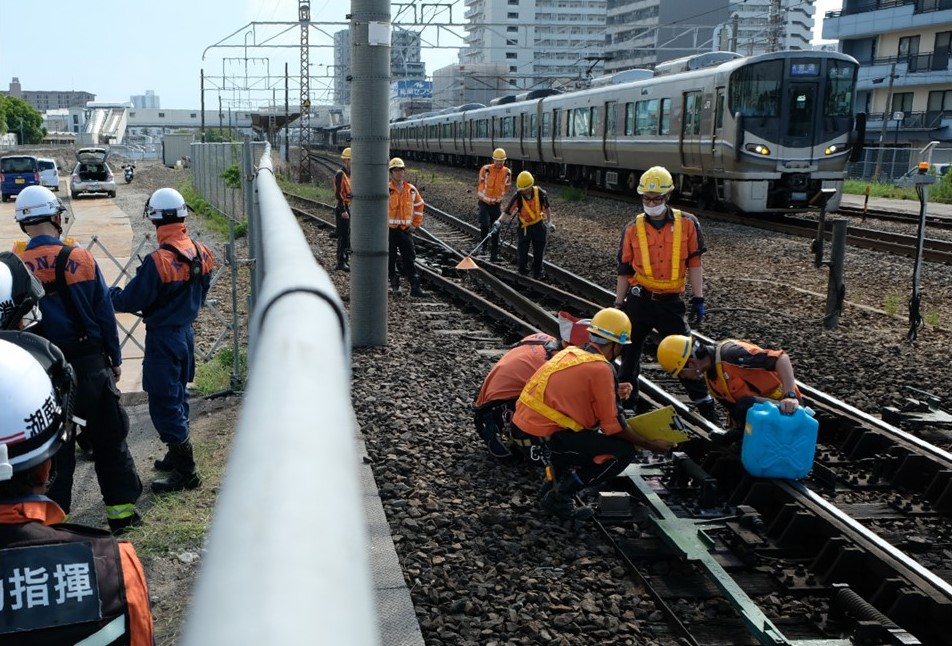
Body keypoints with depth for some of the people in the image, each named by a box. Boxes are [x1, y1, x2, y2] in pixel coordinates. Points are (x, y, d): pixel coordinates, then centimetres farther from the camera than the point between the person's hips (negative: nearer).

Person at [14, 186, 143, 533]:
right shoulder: (80, 259, -7)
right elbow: (105, 313, -3)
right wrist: (115, 358, 8)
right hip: (90, 363, 0)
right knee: (108, 439, 11)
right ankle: (121, 510, 17)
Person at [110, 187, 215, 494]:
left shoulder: (159, 260, -24)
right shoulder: (200, 253, -1)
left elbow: (131, 300, -16)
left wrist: (107, 294, 2)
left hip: (164, 339, -8)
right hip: (186, 332, 8)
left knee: (164, 405, 0)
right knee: (177, 397, 21)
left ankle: (185, 472, 4)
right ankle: (178, 456, 35)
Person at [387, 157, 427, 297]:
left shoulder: (411, 190, 6)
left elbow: (419, 206, 18)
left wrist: (416, 224, 12)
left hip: (406, 230, 3)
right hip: (389, 230, -2)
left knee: (410, 259, -2)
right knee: (391, 259, 6)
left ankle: (415, 287, -3)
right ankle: (394, 284, 18)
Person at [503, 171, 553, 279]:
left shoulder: (541, 193, -13)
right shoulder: (518, 197, -18)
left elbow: (547, 208, 4)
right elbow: (507, 211, -20)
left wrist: (549, 222, 3)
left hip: (539, 226, 1)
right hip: (524, 228, -1)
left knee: (538, 253, 11)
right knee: (523, 253, -1)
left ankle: (538, 274, 27)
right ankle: (523, 274, 13)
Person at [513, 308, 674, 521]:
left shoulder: (572, 352, 12)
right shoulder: (601, 369, -12)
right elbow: (613, 426, -8)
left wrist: (613, 392, 27)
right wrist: (650, 445, 4)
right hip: (545, 438, -9)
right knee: (624, 452, -4)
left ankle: (556, 483, 18)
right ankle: (559, 497, 0)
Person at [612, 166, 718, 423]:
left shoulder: (687, 224, -3)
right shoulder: (633, 229, 0)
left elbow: (694, 263, 1)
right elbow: (624, 270, 6)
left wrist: (698, 299, -4)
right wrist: (618, 305, 6)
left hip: (671, 303, -1)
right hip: (638, 301, 2)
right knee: (630, 352, 11)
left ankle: (706, 406, 13)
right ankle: (627, 403, 26)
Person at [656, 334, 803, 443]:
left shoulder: (730, 354, -28)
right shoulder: (708, 376, 4)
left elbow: (781, 358, -32)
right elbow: (733, 407, 16)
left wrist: (790, 396, -39)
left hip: (785, 407, -9)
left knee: (746, 405, -36)